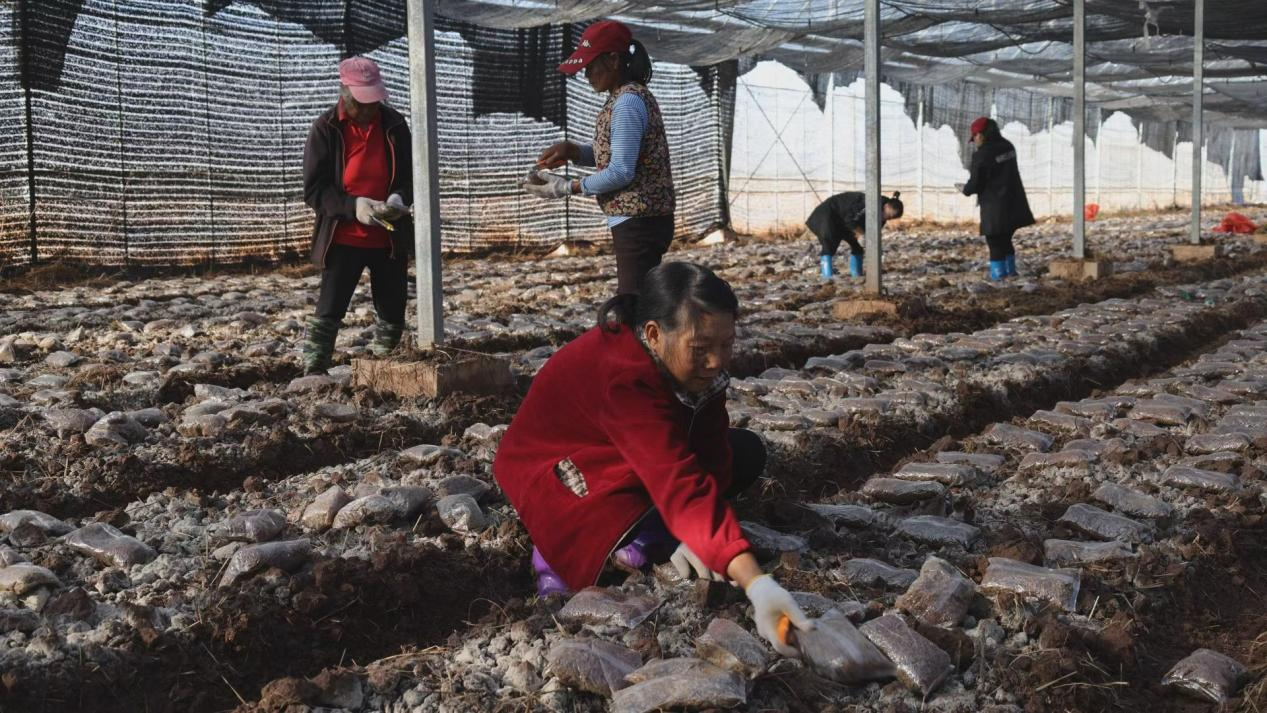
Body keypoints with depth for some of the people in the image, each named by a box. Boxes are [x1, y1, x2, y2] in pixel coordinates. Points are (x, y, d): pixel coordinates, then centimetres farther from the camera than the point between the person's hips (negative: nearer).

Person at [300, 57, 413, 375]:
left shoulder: (394, 125, -1)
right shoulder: (325, 129, -7)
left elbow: (410, 175, 7)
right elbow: (314, 189, -8)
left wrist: (399, 198, -16)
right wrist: (353, 206, -24)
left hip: (390, 238, 3)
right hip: (343, 238, -3)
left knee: (393, 313, 11)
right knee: (328, 312, -7)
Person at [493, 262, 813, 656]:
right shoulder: (621, 375, -41)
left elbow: (710, 453, -16)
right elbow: (682, 485, -50)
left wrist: (691, 531, -34)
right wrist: (757, 584, -58)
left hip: (627, 466, 8)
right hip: (556, 474, -8)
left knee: (746, 453, -4)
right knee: (635, 551, -34)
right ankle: (565, 547, -5)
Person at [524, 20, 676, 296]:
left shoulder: (627, 103, -17)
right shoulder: (632, 96, 14)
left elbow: (621, 172, -22)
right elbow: (613, 155, 21)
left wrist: (568, 187, -14)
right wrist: (571, 151, 5)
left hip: (637, 222, -10)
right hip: (645, 219, 10)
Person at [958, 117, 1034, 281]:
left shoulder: (982, 155, -18)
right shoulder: (1007, 146, 7)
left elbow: (975, 185, -15)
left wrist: (964, 188, 7)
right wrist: (975, 171, 25)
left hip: (995, 207, -8)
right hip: (1014, 202, 8)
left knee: (995, 241, 3)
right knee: (1006, 238, 21)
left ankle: (998, 273, 5)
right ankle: (1010, 270, 28)